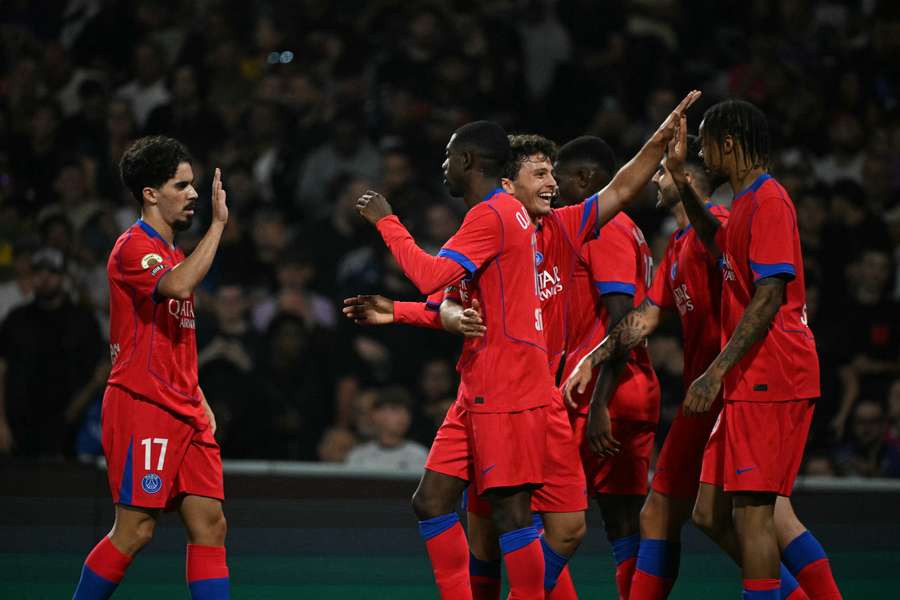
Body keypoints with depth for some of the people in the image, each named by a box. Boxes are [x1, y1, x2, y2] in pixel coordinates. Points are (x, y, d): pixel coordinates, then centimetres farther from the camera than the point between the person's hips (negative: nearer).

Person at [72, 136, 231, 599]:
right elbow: (178, 286, -31)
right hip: (141, 406, -9)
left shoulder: (174, 253, 20)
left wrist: (200, 402, 17)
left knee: (210, 525, 1)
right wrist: (218, 223, -23)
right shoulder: (134, 247, -9)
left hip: (183, 413, 9)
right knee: (135, 530, -8)